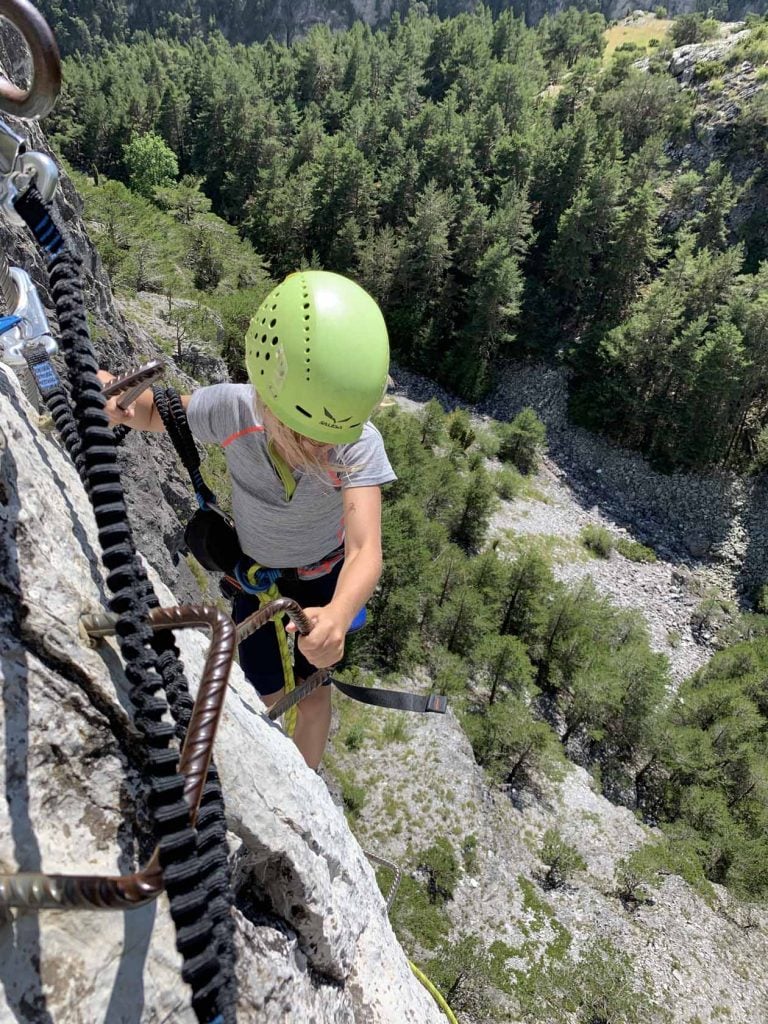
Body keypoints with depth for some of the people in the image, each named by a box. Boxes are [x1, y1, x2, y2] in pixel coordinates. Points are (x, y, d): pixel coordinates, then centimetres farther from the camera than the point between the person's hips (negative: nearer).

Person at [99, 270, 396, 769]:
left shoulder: (360, 443, -37)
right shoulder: (231, 410, -33)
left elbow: (365, 550, -47)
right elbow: (153, 412, -12)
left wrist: (338, 615, -69)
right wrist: (117, 397, -36)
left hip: (324, 575, -1)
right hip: (254, 570, 1)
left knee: (312, 694, 8)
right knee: (269, 695, 9)